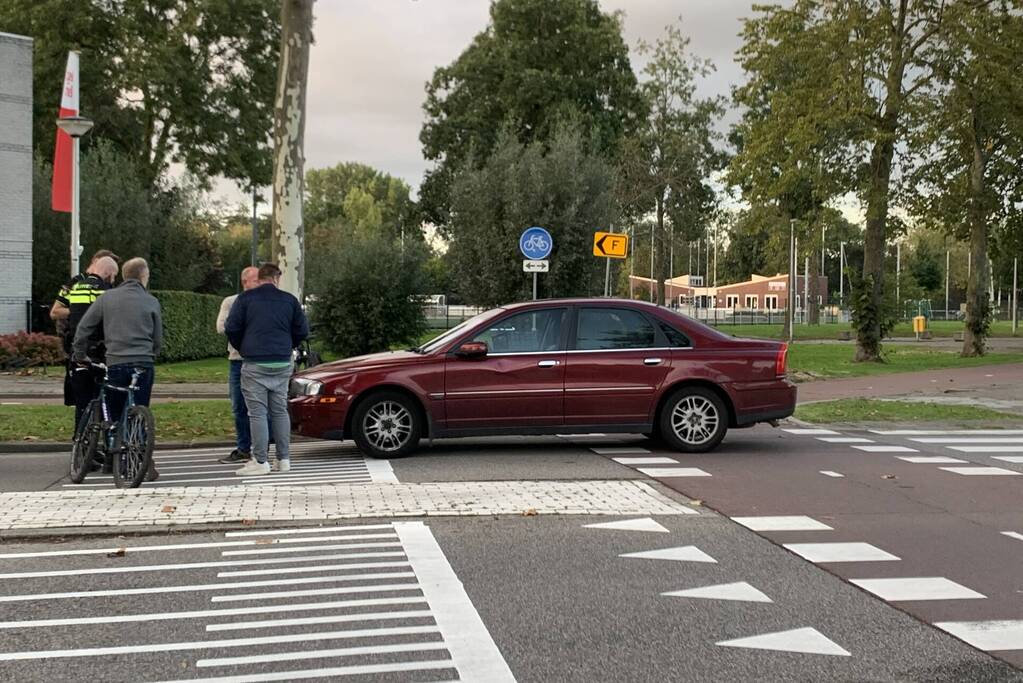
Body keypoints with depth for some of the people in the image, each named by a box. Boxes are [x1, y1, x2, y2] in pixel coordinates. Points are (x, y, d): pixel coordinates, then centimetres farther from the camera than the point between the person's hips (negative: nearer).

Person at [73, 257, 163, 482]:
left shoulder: (107, 298, 7)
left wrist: (80, 355, 19)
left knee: (115, 414, 11)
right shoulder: (151, 302, 6)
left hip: (116, 363, 0)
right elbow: (158, 338, 9)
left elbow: (83, 328, 8)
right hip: (144, 363, 0)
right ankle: (146, 464, -2)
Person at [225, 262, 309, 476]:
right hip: (282, 364, 3)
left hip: (254, 364, -3)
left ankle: (260, 461, -3)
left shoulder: (245, 298, 1)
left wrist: (242, 349, 17)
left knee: (257, 412, -2)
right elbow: (302, 331, 8)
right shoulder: (289, 300, 8)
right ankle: (284, 459, 13)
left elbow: (231, 328, -1)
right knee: (280, 411, 11)